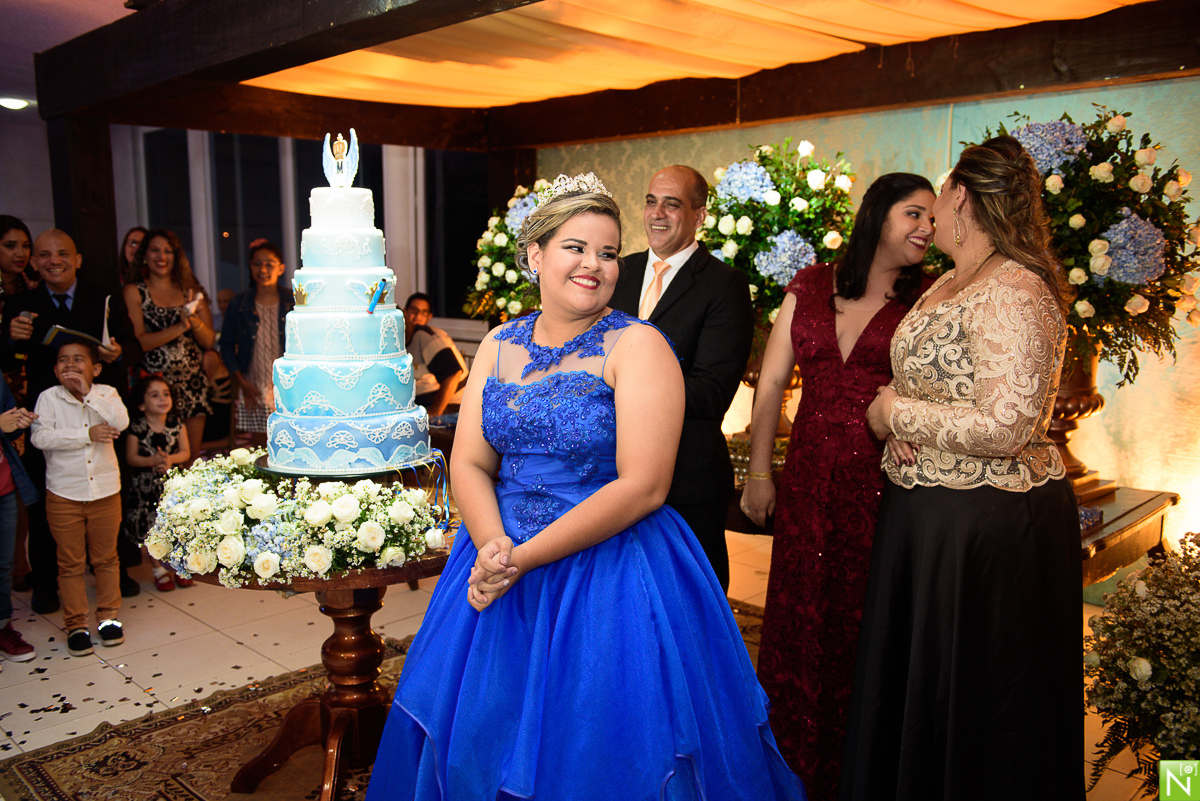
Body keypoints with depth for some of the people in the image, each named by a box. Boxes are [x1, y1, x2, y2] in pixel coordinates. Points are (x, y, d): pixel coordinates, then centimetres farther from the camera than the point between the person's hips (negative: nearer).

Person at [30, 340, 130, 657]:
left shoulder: (106, 394, -2)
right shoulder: (49, 397, -6)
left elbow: (121, 422, -20)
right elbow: (40, 437, -18)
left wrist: (87, 393, -22)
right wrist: (88, 434, -21)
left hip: (105, 490, 1)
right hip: (64, 494, -1)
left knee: (106, 558, 13)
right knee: (70, 563, 8)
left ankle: (108, 616, 27)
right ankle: (75, 625, 19)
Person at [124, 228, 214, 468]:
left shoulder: (190, 290, 14)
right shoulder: (134, 292, 4)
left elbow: (209, 341, 8)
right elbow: (138, 342, -8)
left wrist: (195, 319, -10)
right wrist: (180, 326, -15)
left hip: (194, 382, 3)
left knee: (192, 459, 3)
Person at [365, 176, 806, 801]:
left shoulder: (637, 346, -11)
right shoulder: (499, 345, 5)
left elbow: (643, 486, -19)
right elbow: (469, 465, 1)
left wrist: (525, 558, -19)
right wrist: (493, 548, -19)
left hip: (609, 575, -5)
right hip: (500, 559, 5)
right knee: (476, 740, 19)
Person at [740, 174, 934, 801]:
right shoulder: (810, 287, 8)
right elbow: (771, 383, 9)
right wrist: (758, 472, 8)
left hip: (882, 484, -2)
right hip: (809, 480, 3)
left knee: (863, 629, 6)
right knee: (798, 621, 11)